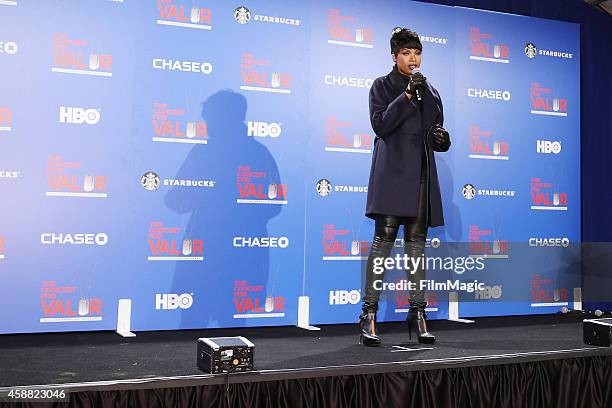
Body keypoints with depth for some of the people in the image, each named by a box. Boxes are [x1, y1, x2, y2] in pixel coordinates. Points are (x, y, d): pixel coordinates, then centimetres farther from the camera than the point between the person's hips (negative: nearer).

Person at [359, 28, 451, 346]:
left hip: (421, 174, 5)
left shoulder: (430, 91, 19)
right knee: (384, 239, -11)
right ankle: (369, 313, -8)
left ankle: (417, 311, 11)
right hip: (393, 172, -5)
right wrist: (407, 96, -16)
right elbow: (380, 124, -10)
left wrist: (442, 139, 0)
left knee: (416, 242, 6)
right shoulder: (382, 86, 6)